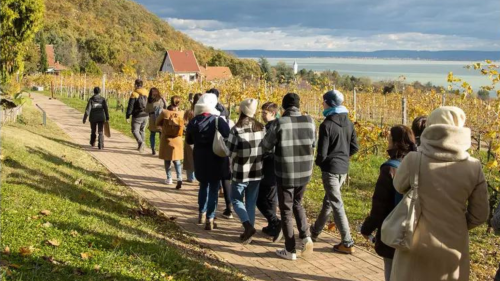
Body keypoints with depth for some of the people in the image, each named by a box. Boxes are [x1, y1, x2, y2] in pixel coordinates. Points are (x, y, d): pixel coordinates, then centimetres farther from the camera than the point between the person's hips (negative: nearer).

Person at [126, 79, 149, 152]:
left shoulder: (134, 94, -14)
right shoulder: (147, 93, 4)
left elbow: (130, 106, -14)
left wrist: (127, 116, -8)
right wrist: (149, 113, 19)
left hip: (137, 116, -6)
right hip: (145, 115, 6)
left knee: (135, 130, 1)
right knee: (142, 130, 18)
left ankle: (141, 142, -22)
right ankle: (141, 146, 22)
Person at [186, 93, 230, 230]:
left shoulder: (193, 122, -2)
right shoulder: (219, 121, -15)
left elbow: (189, 141, 10)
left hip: (199, 158, 4)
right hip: (215, 159, -4)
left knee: (203, 185, 23)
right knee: (213, 189, 4)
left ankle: (202, 214, 32)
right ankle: (210, 220, 5)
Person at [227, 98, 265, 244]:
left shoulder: (236, 129, -14)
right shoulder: (261, 128, -1)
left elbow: (231, 152, -10)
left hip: (241, 172, -4)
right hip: (257, 171, 4)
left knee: (236, 199, 12)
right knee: (251, 202, 14)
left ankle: (248, 226, -6)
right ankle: (249, 230, 16)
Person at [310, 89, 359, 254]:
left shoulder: (326, 125, -17)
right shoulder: (348, 123, 4)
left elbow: (322, 152, -16)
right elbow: (354, 147, 8)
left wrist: (318, 162, 5)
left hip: (330, 168, -7)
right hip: (344, 168, 8)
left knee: (337, 205, -3)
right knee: (329, 200, 20)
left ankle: (347, 243, -1)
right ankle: (315, 230, 37)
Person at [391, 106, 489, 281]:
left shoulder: (413, 160, -17)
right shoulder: (473, 167, -12)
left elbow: (399, 187, 3)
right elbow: (480, 214, -1)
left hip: (416, 245, -1)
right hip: (453, 248, 1)